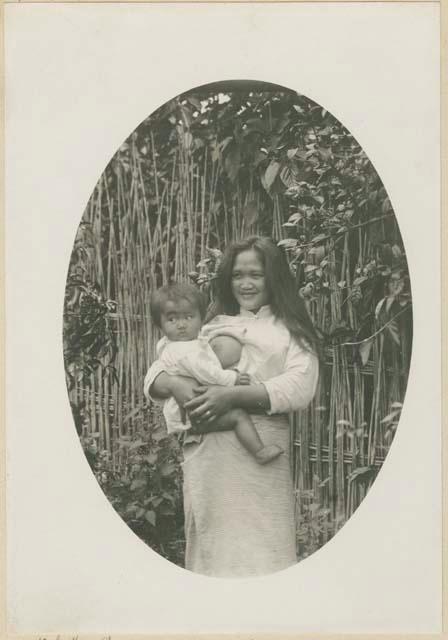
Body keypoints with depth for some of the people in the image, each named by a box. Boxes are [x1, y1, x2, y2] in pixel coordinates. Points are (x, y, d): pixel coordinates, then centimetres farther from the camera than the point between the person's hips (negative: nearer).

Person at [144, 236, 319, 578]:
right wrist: (175, 385, -9)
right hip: (205, 455, 3)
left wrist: (232, 396, -16)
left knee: (260, 548, -6)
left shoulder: (291, 330, 12)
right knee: (211, 545, 5)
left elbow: (300, 387, -5)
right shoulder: (212, 327, 21)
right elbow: (156, 374, 16)